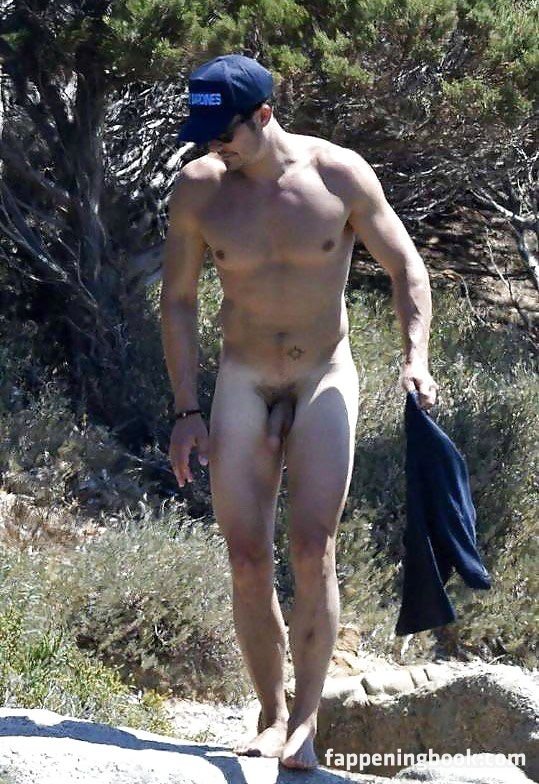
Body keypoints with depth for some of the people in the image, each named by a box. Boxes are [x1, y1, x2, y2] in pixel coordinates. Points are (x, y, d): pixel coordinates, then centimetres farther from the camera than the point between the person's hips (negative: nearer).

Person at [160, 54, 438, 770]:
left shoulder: (339, 174, -11)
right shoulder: (197, 187, -6)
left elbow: (406, 266, -1)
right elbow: (178, 300, 4)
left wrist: (416, 356, -16)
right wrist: (187, 410, -1)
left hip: (325, 379, -2)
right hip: (243, 381, 2)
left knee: (312, 548, -15)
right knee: (247, 560, -3)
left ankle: (306, 721, -9)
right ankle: (272, 714, 10)